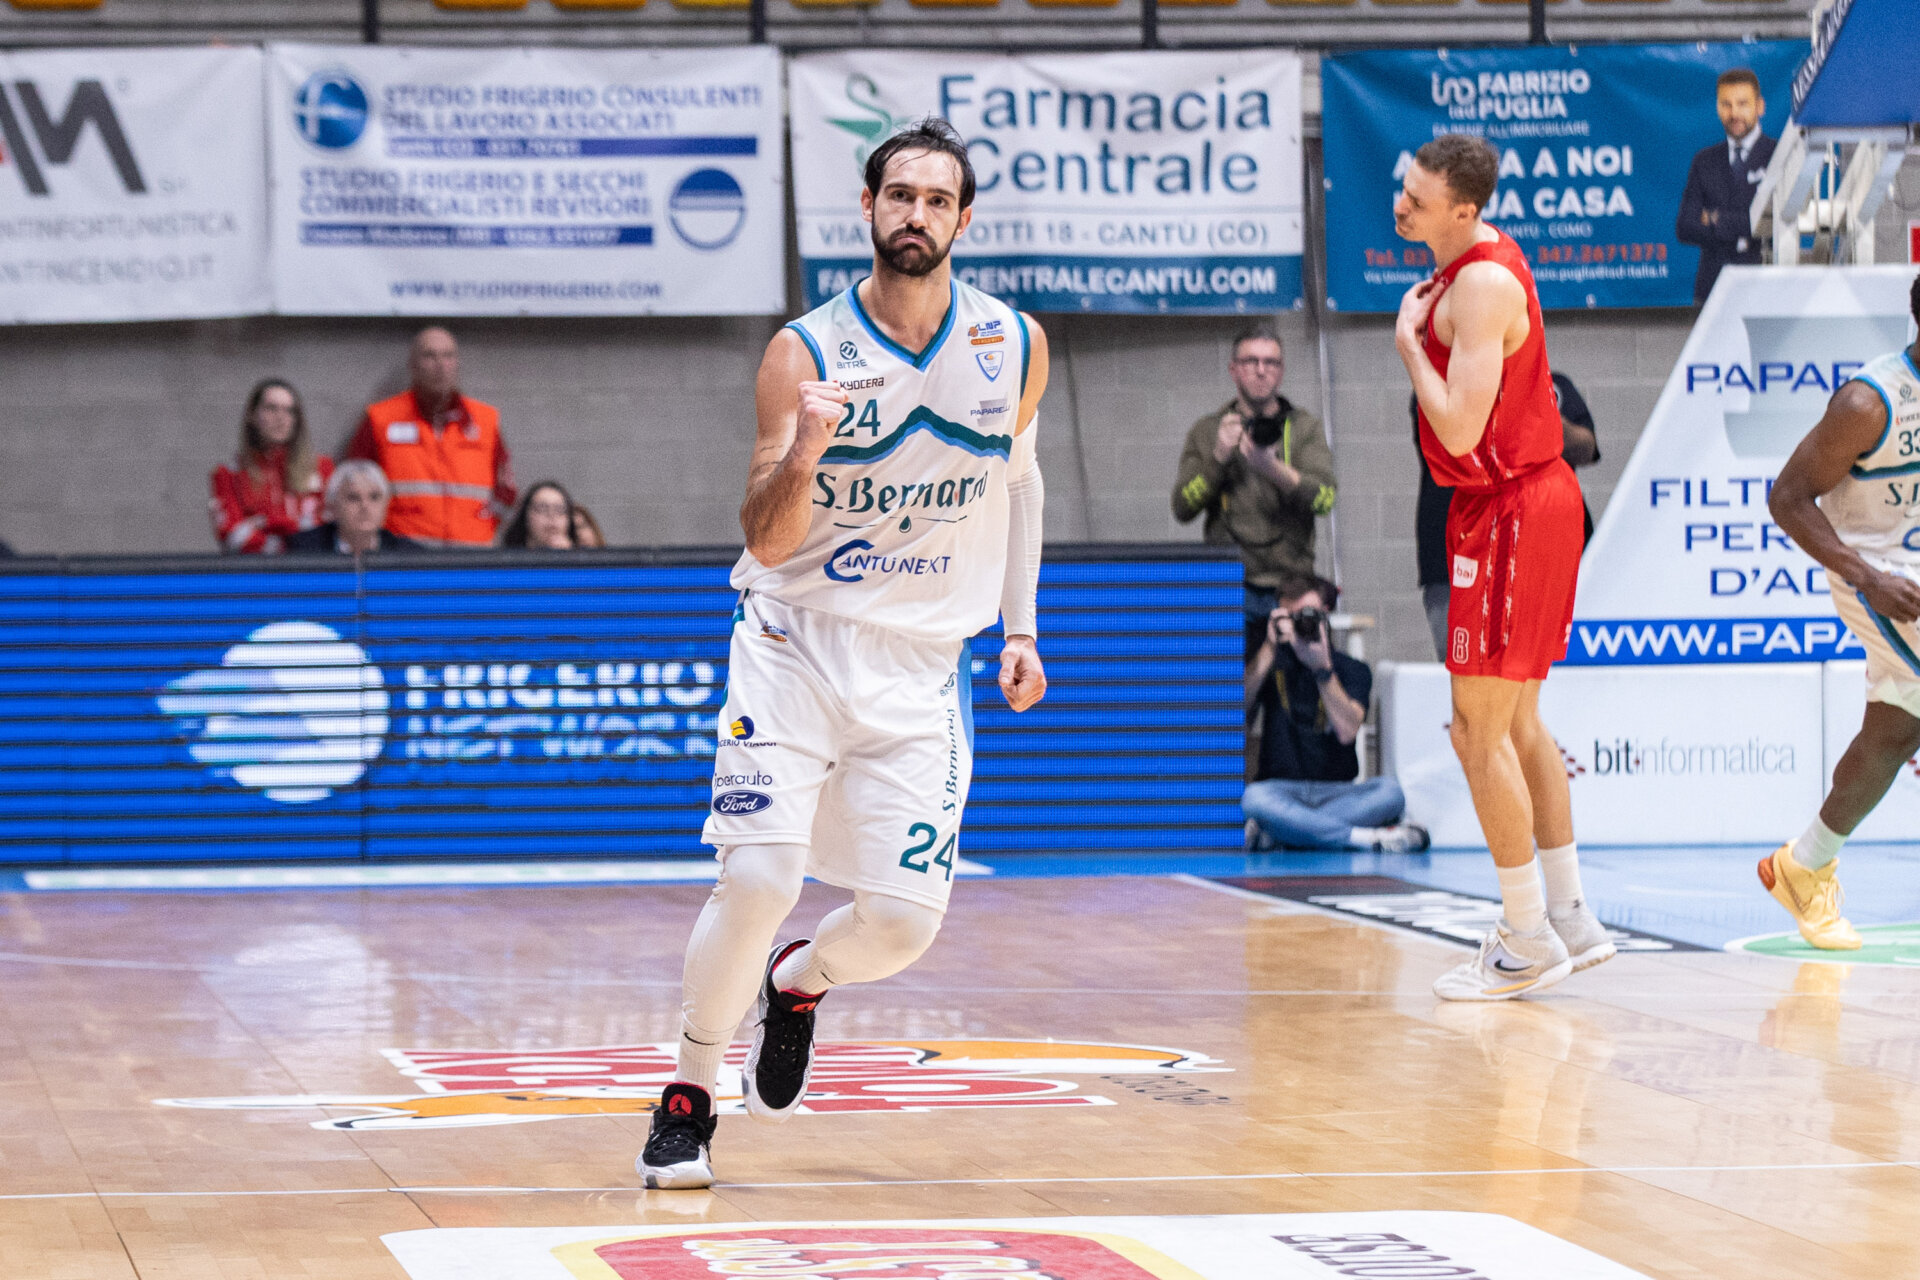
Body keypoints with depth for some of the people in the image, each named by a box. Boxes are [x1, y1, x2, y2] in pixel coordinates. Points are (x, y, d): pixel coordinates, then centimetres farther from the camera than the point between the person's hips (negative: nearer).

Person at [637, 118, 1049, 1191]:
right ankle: (689, 1100, 2)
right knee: (759, 877, -19)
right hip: (796, 647, -3)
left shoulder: (1015, 346, -1)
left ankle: (799, 984, 30)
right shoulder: (806, 354, -11)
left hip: (921, 668, 3)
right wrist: (805, 452, -35)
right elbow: (768, 544, -15)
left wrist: (1020, 627, 12)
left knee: (904, 921, -6)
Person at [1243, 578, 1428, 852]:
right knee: (1252, 799, -37)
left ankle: (1272, 832, -30)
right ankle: (1366, 837, -31)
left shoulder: (1352, 670, 8)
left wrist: (1323, 668, -18)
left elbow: (1347, 731, -11)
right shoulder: (1275, 664, 10)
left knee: (1390, 793, -30)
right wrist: (1269, 648, -13)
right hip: (1281, 789, -1)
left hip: (1337, 793, 1)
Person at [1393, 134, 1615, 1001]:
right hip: (1528, 499, 10)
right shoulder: (1471, 263, 10)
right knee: (1518, 722, 16)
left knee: (1481, 732, -6)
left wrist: (1408, 342, -15)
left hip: (1509, 509, -10)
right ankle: (1570, 920, 21)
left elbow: (1459, 427, -28)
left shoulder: (1483, 286, -21)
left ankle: (1528, 942, -2)